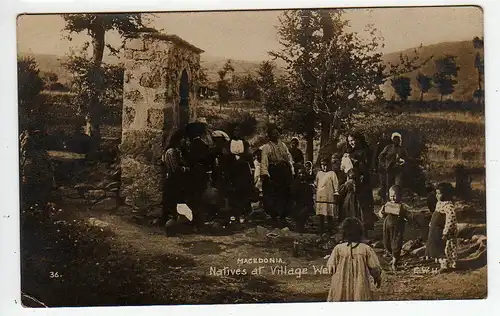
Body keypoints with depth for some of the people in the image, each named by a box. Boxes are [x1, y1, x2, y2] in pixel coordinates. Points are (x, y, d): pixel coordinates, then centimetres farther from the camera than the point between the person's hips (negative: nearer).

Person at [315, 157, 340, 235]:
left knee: (329, 216, -3)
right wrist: (316, 196, 17)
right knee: (321, 216, 8)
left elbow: (336, 185, -4)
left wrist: (336, 196, -9)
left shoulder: (332, 173, -1)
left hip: (329, 198, -5)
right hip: (320, 198, 5)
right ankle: (321, 231, 15)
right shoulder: (318, 173, 14)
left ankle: (330, 231, 3)